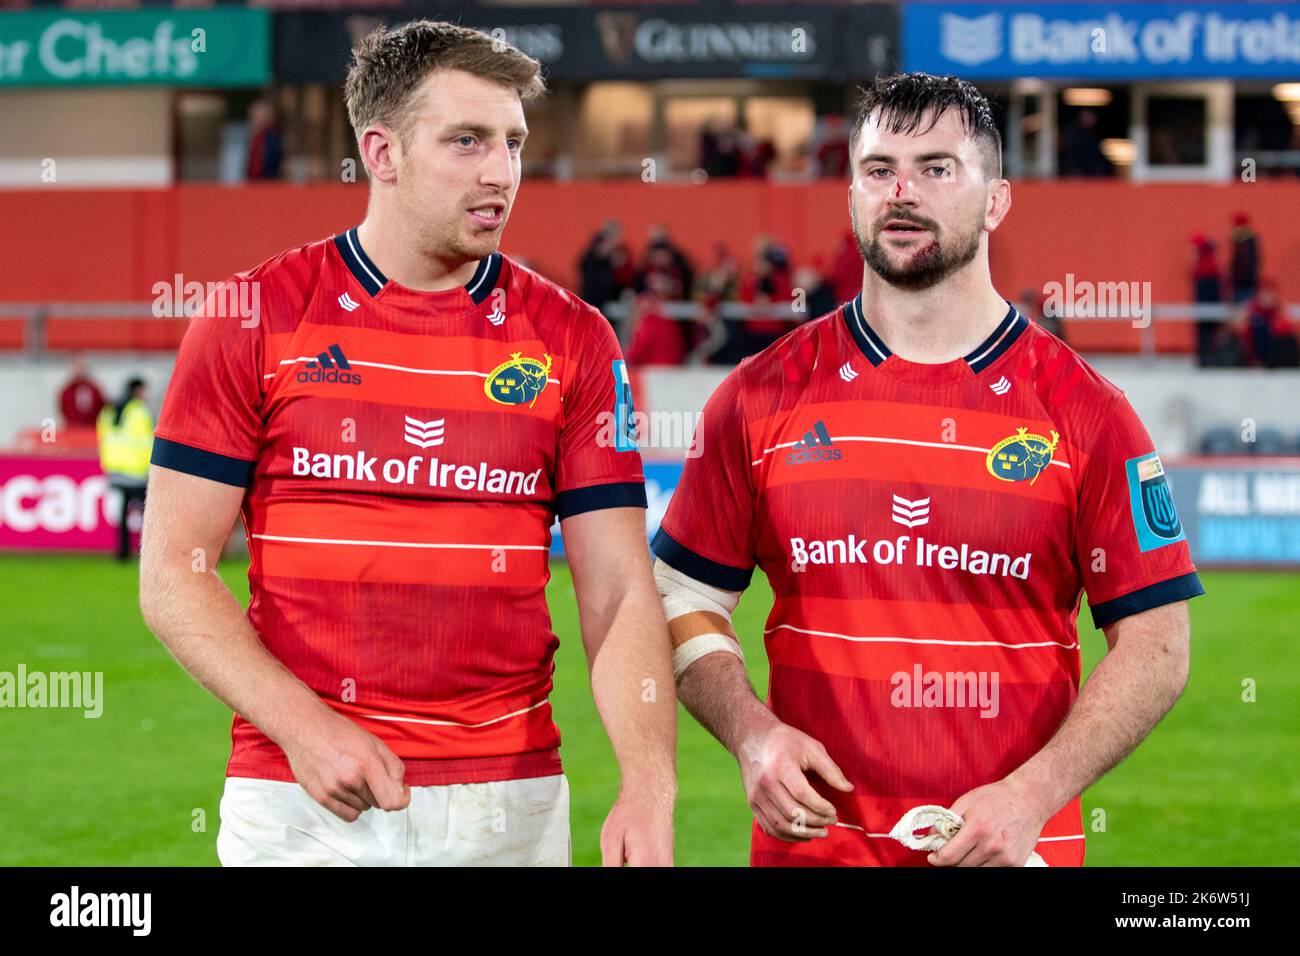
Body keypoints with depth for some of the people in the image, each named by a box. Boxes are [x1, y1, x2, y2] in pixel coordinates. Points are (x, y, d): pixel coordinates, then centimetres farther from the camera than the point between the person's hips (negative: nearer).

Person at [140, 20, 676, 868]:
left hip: (511, 803, 2)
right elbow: (174, 573, -1)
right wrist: (303, 727, -14)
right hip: (301, 798, -1)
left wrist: (649, 788, -15)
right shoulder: (254, 318, 0)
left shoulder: (571, 339, 5)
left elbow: (619, 591, 0)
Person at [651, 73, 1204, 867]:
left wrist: (1029, 798, -13)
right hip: (810, 842, 1)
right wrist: (753, 734, -10)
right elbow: (686, 601, 8)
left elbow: (1155, 647, -2)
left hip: (1008, 849, -1)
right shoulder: (761, 398, 4)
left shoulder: (1086, 413, -1)